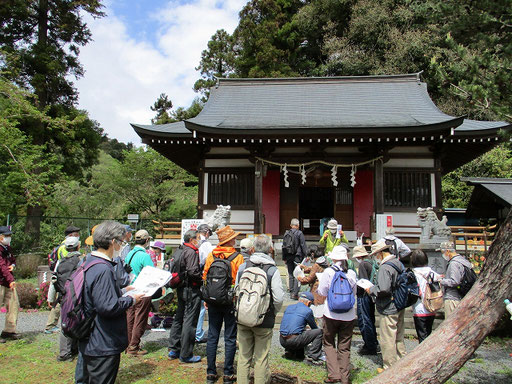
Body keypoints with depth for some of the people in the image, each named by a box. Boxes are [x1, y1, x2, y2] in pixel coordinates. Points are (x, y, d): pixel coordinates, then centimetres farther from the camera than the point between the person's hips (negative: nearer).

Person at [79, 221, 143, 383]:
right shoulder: (103, 269, -25)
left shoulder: (87, 262, 8)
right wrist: (131, 300, -14)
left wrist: (122, 291, 13)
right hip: (103, 346, -10)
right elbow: (108, 307, -29)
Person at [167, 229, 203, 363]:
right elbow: (192, 272, -26)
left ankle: (173, 350, 27)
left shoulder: (182, 251, 12)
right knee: (190, 321, -2)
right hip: (191, 290, -10)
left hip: (181, 289, 10)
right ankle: (186, 355, 6)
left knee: (179, 318, 17)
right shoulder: (191, 252, -17)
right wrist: (203, 277, -10)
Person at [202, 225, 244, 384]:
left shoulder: (211, 256, -1)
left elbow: (205, 278, 5)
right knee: (230, 338, 7)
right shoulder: (237, 257, -11)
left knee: (212, 337, 11)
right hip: (231, 301, -3)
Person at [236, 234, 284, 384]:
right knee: (261, 359, 9)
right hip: (264, 321, -3)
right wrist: (273, 313, 6)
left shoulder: (242, 267, 0)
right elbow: (279, 298, -13)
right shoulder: (272, 270, -12)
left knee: (243, 356, 15)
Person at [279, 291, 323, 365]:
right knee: (319, 332, 2)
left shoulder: (289, 307, 17)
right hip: (294, 341, -7)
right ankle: (312, 357, -3)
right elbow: (314, 327, 14)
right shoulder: (307, 310, -1)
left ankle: (289, 352, 19)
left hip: (282, 341, 7)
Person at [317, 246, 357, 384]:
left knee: (329, 344, 14)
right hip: (349, 315, 3)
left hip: (331, 314, -2)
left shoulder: (328, 272, -11)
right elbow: (354, 292, 10)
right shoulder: (352, 273, -3)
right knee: (344, 347, 12)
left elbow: (322, 292, -6)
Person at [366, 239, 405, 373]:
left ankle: (389, 368, 13)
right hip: (400, 307, 9)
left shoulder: (385, 267, -22)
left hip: (389, 309, -9)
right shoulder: (399, 263, 7)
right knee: (399, 337, 21)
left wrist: (371, 289, -13)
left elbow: (384, 289, -31)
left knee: (388, 340, 3)